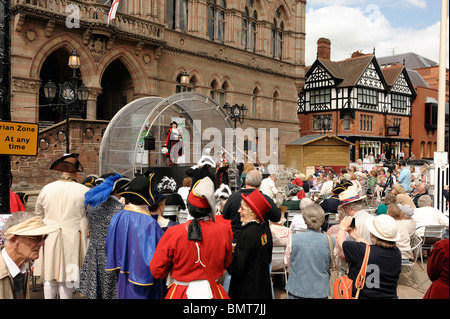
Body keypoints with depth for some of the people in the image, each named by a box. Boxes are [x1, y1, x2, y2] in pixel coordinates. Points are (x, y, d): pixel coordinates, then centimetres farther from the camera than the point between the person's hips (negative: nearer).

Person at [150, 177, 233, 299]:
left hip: (181, 293, 0)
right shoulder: (224, 231, -14)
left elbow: (157, 271, -7)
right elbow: (225, 264, 3)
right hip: (212, 293, 1)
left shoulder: (173, 233, -17)